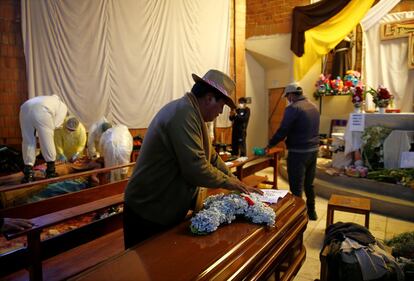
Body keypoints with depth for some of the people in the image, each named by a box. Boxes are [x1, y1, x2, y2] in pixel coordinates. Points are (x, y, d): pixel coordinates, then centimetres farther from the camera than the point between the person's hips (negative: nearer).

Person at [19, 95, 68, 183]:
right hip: (41, 110, -6)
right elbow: (55, 125, 9)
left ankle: (28, 174, 11)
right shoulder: (63, 106, 27)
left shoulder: (49, 100, 44)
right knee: (47, 141, 8)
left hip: (25, 108, 6)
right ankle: (51, 171, 20)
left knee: (28, 141, 13)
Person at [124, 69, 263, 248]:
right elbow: (196, 169, -29)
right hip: (149, 214, -9)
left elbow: (210, 157, 14)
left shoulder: (191, 113, 8)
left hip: (168, 210, 9)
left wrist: (239, 185, 10)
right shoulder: (184, 113, -25)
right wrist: (228, 182, -12)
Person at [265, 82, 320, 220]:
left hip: (298, 152, -8)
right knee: (309, 184, 20)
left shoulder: (293, 108, -15)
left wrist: (270, 144, -3)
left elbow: (283, 130, -16)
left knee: (296, 187, 1)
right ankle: (311, 211, 31)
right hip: (313, 150, 8)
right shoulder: (314, 107, 11)